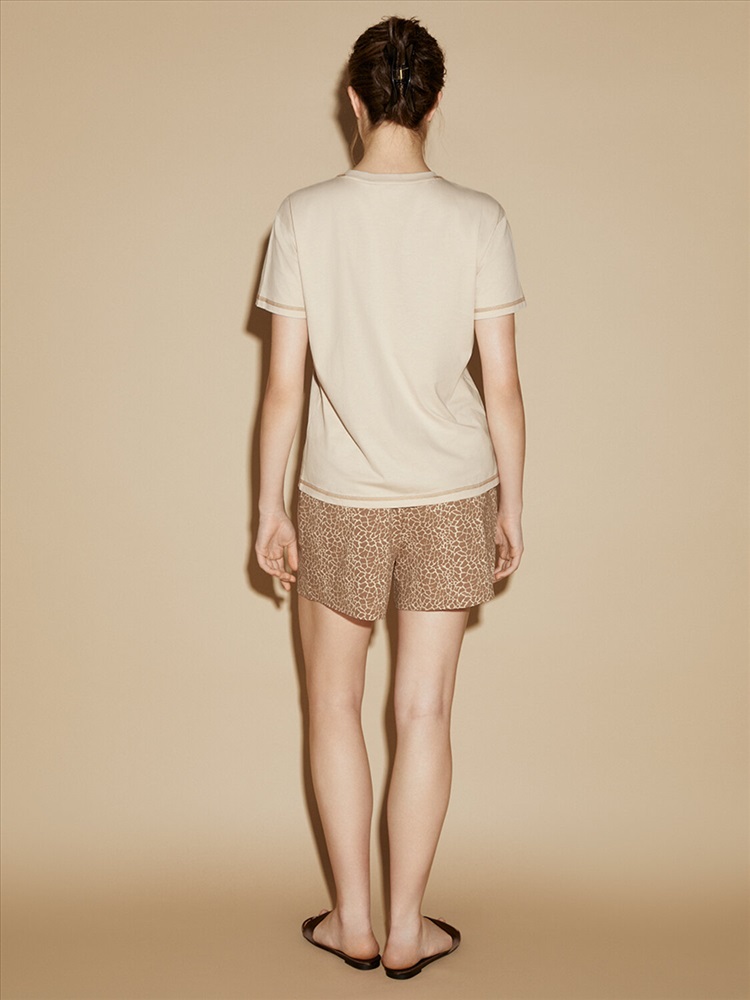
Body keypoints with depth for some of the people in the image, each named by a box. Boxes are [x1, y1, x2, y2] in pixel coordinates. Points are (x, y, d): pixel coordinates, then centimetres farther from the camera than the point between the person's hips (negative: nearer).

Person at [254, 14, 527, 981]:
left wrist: (269, 508, 2)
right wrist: (510, 504, 6)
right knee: (424, 714, 9)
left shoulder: (304, 216, -8)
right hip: (450, 501, 1)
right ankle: (406, 929, 23)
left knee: (333, 704, 16)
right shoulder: (478, 219, -7)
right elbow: (502, 383, -6)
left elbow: (285, 384, -8)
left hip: (339, 502, 0)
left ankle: (353, 920, 26)